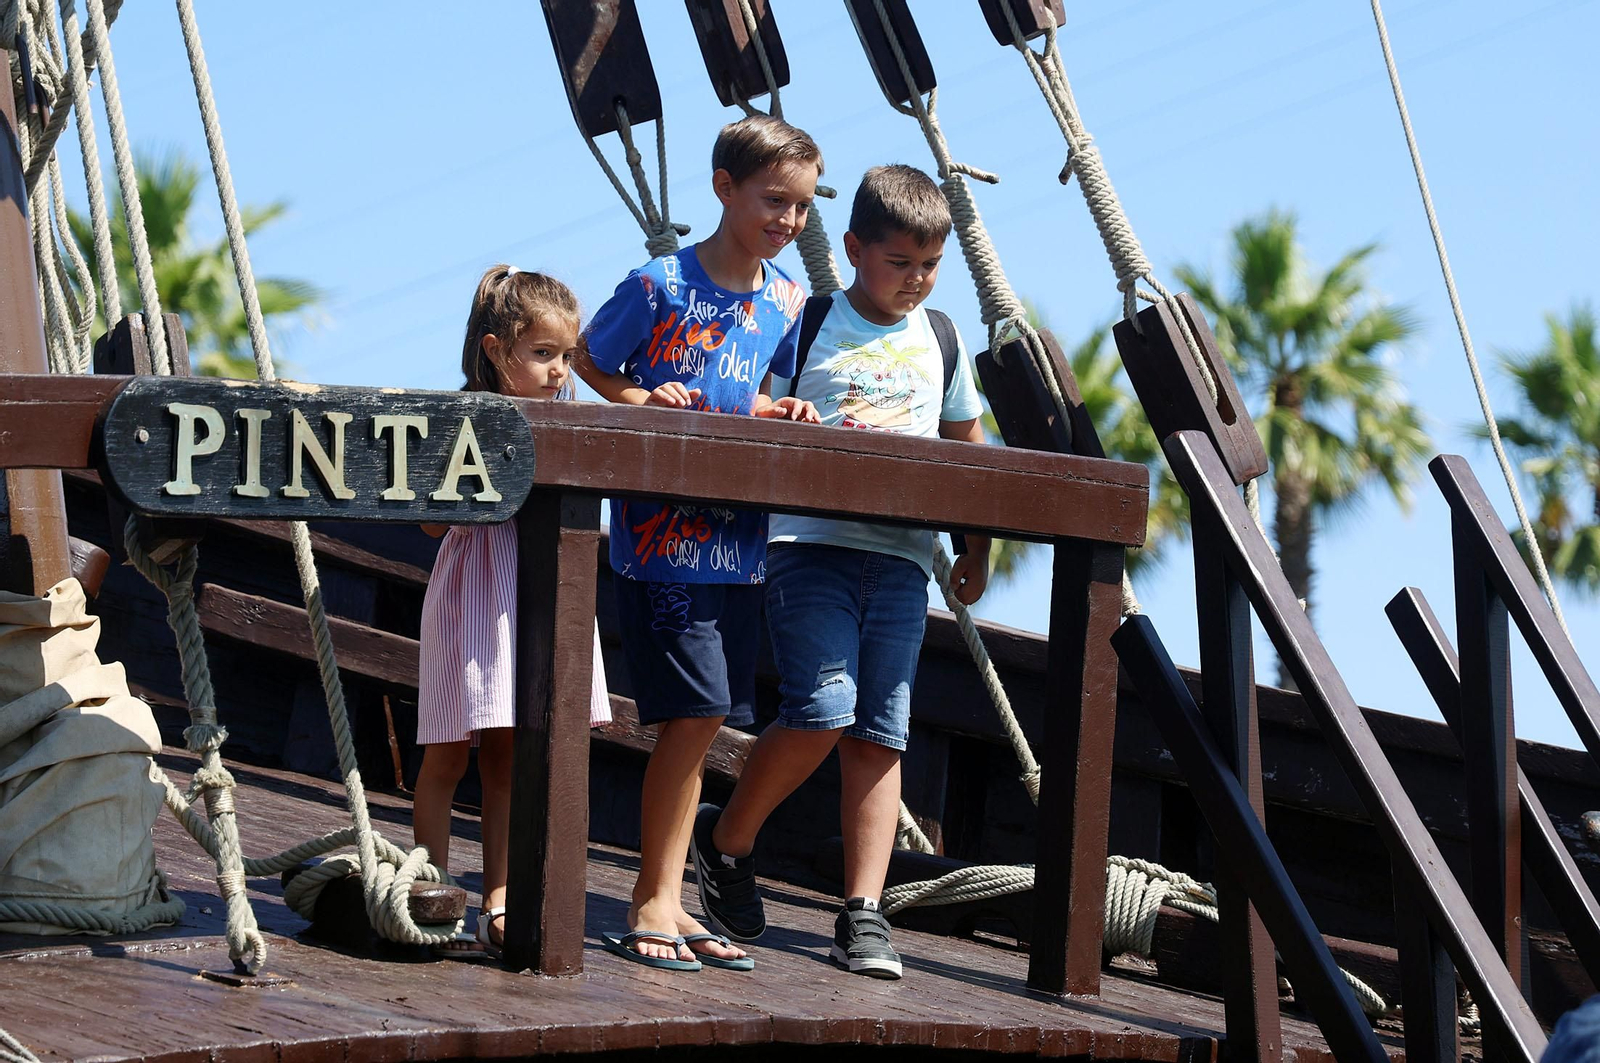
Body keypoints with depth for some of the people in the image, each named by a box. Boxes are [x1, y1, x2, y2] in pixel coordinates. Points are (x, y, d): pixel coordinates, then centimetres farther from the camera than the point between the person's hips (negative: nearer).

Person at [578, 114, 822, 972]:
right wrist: (644, 401, -15)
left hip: (737, 538, 6)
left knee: (706, 719, 8)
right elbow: (591, 364, 2)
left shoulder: (785, 302, 9)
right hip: (661, 534, -6)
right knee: (694, 711, -11)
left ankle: (661, 900, 15)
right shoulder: (660, 285, -9)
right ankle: (656, 903, -3)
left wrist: (781, 413, 0)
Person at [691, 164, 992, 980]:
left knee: (880, 733, -2)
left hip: (901, 555, 4)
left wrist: (976, 548, 19)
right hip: (810, 542, -4)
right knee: (821, 712, -17)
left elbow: (965, 447, 24)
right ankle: (726, 840, 7)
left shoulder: (940, 340, 16)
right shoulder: (809, 327, 2)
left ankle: (863, 914, -2)